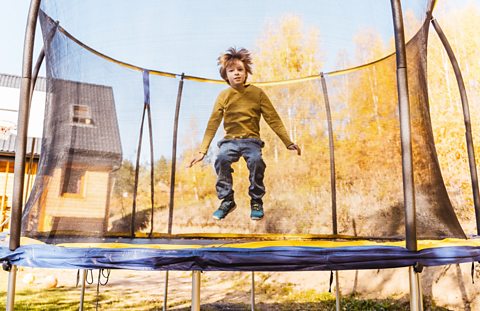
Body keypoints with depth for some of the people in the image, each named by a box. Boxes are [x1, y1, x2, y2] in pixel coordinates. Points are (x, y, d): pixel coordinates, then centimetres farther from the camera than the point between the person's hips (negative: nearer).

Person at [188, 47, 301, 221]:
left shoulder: (257, 93, 1)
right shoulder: (223, 96, 3)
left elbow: (273, 119, 1)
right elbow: (213, 124, 3)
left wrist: (288, 142, -5)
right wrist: (202, 151, -3)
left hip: (251, 139, -1)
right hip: (230, 140, 1)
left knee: (256, 160, -33)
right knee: (221, 159, -32)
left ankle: (256, 201, -9)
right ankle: (227, 201, -12)